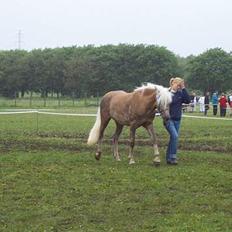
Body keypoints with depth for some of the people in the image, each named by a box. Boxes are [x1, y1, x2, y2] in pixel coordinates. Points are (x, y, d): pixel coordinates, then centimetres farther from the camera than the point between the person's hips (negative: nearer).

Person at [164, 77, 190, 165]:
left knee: (173, 138, 10)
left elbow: (188, 101, -7)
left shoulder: (180, 93, 6)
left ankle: (169, 158, 18)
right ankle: (173, 157, -13)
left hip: (177, 120, 6)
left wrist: (184, 89, -10)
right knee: (175, 136, -19)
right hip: (169, 119, -6)